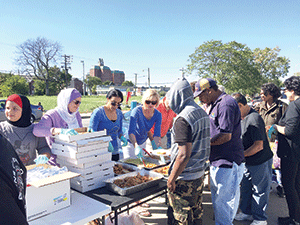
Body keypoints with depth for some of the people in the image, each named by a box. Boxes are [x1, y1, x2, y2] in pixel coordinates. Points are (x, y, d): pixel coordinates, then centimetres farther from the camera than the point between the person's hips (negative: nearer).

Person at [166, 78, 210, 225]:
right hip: (199, 174, 9)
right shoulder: (202, 113, 7)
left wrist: (171, 179, -16)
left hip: (184, 178, -9)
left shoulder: (183, 119, -21)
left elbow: (184, 155, -25)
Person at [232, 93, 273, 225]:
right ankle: (247, 213, 37)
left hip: (260, 162, -9)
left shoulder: (254, 119, -25)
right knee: (246, 188, 19)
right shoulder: (242, 118, 4)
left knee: (259, 192, 7)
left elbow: (258, 146, -28)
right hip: (248, 161, 9)